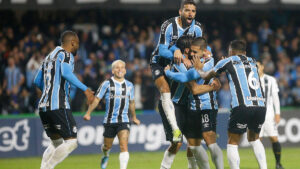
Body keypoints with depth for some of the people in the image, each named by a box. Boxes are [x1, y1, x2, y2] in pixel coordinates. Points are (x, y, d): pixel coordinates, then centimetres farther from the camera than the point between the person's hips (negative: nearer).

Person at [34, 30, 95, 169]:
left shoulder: (49, 56, 22)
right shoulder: (66, 55, -3)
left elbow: (37, 81, 26)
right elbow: (66, 73, -23)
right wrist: (85, 89, -24)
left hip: (43, 105, 9)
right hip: (58, 106, -9)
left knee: (56, 142, 18)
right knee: (71, 142, -7)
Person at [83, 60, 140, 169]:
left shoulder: (129, 85, 9)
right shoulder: (107, 84, 0)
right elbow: (97, 99, 0)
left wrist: (134, 117, 31)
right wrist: (88, 113, -7)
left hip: (124, 120, 1)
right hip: (109, 120, -1)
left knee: (124, 146, -17)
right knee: (107, 146, 13)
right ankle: (105, 156, 48)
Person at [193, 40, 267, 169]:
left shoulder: (228, 62, 12)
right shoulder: (253, 62, 23)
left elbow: (206, 76, 26)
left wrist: (199, 69, 46)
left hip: (242, 106, -4)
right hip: (261, 106, 5)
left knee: (232, 142, 8)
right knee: (254, 139, 25)